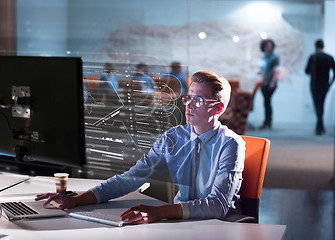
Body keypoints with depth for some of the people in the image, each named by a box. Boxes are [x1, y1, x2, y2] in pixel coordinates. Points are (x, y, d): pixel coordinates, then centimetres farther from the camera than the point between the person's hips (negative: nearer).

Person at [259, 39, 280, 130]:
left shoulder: (274, 57, -6)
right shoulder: (264, 57, 15)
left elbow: (276, 71, -11)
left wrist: (273, 82, -18)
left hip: (271, 84, -7)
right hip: (264, 84, 7)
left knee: (267, 102, -10)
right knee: (267, 102, 9)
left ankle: (266, 123, -8)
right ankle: (269, 122, 15)